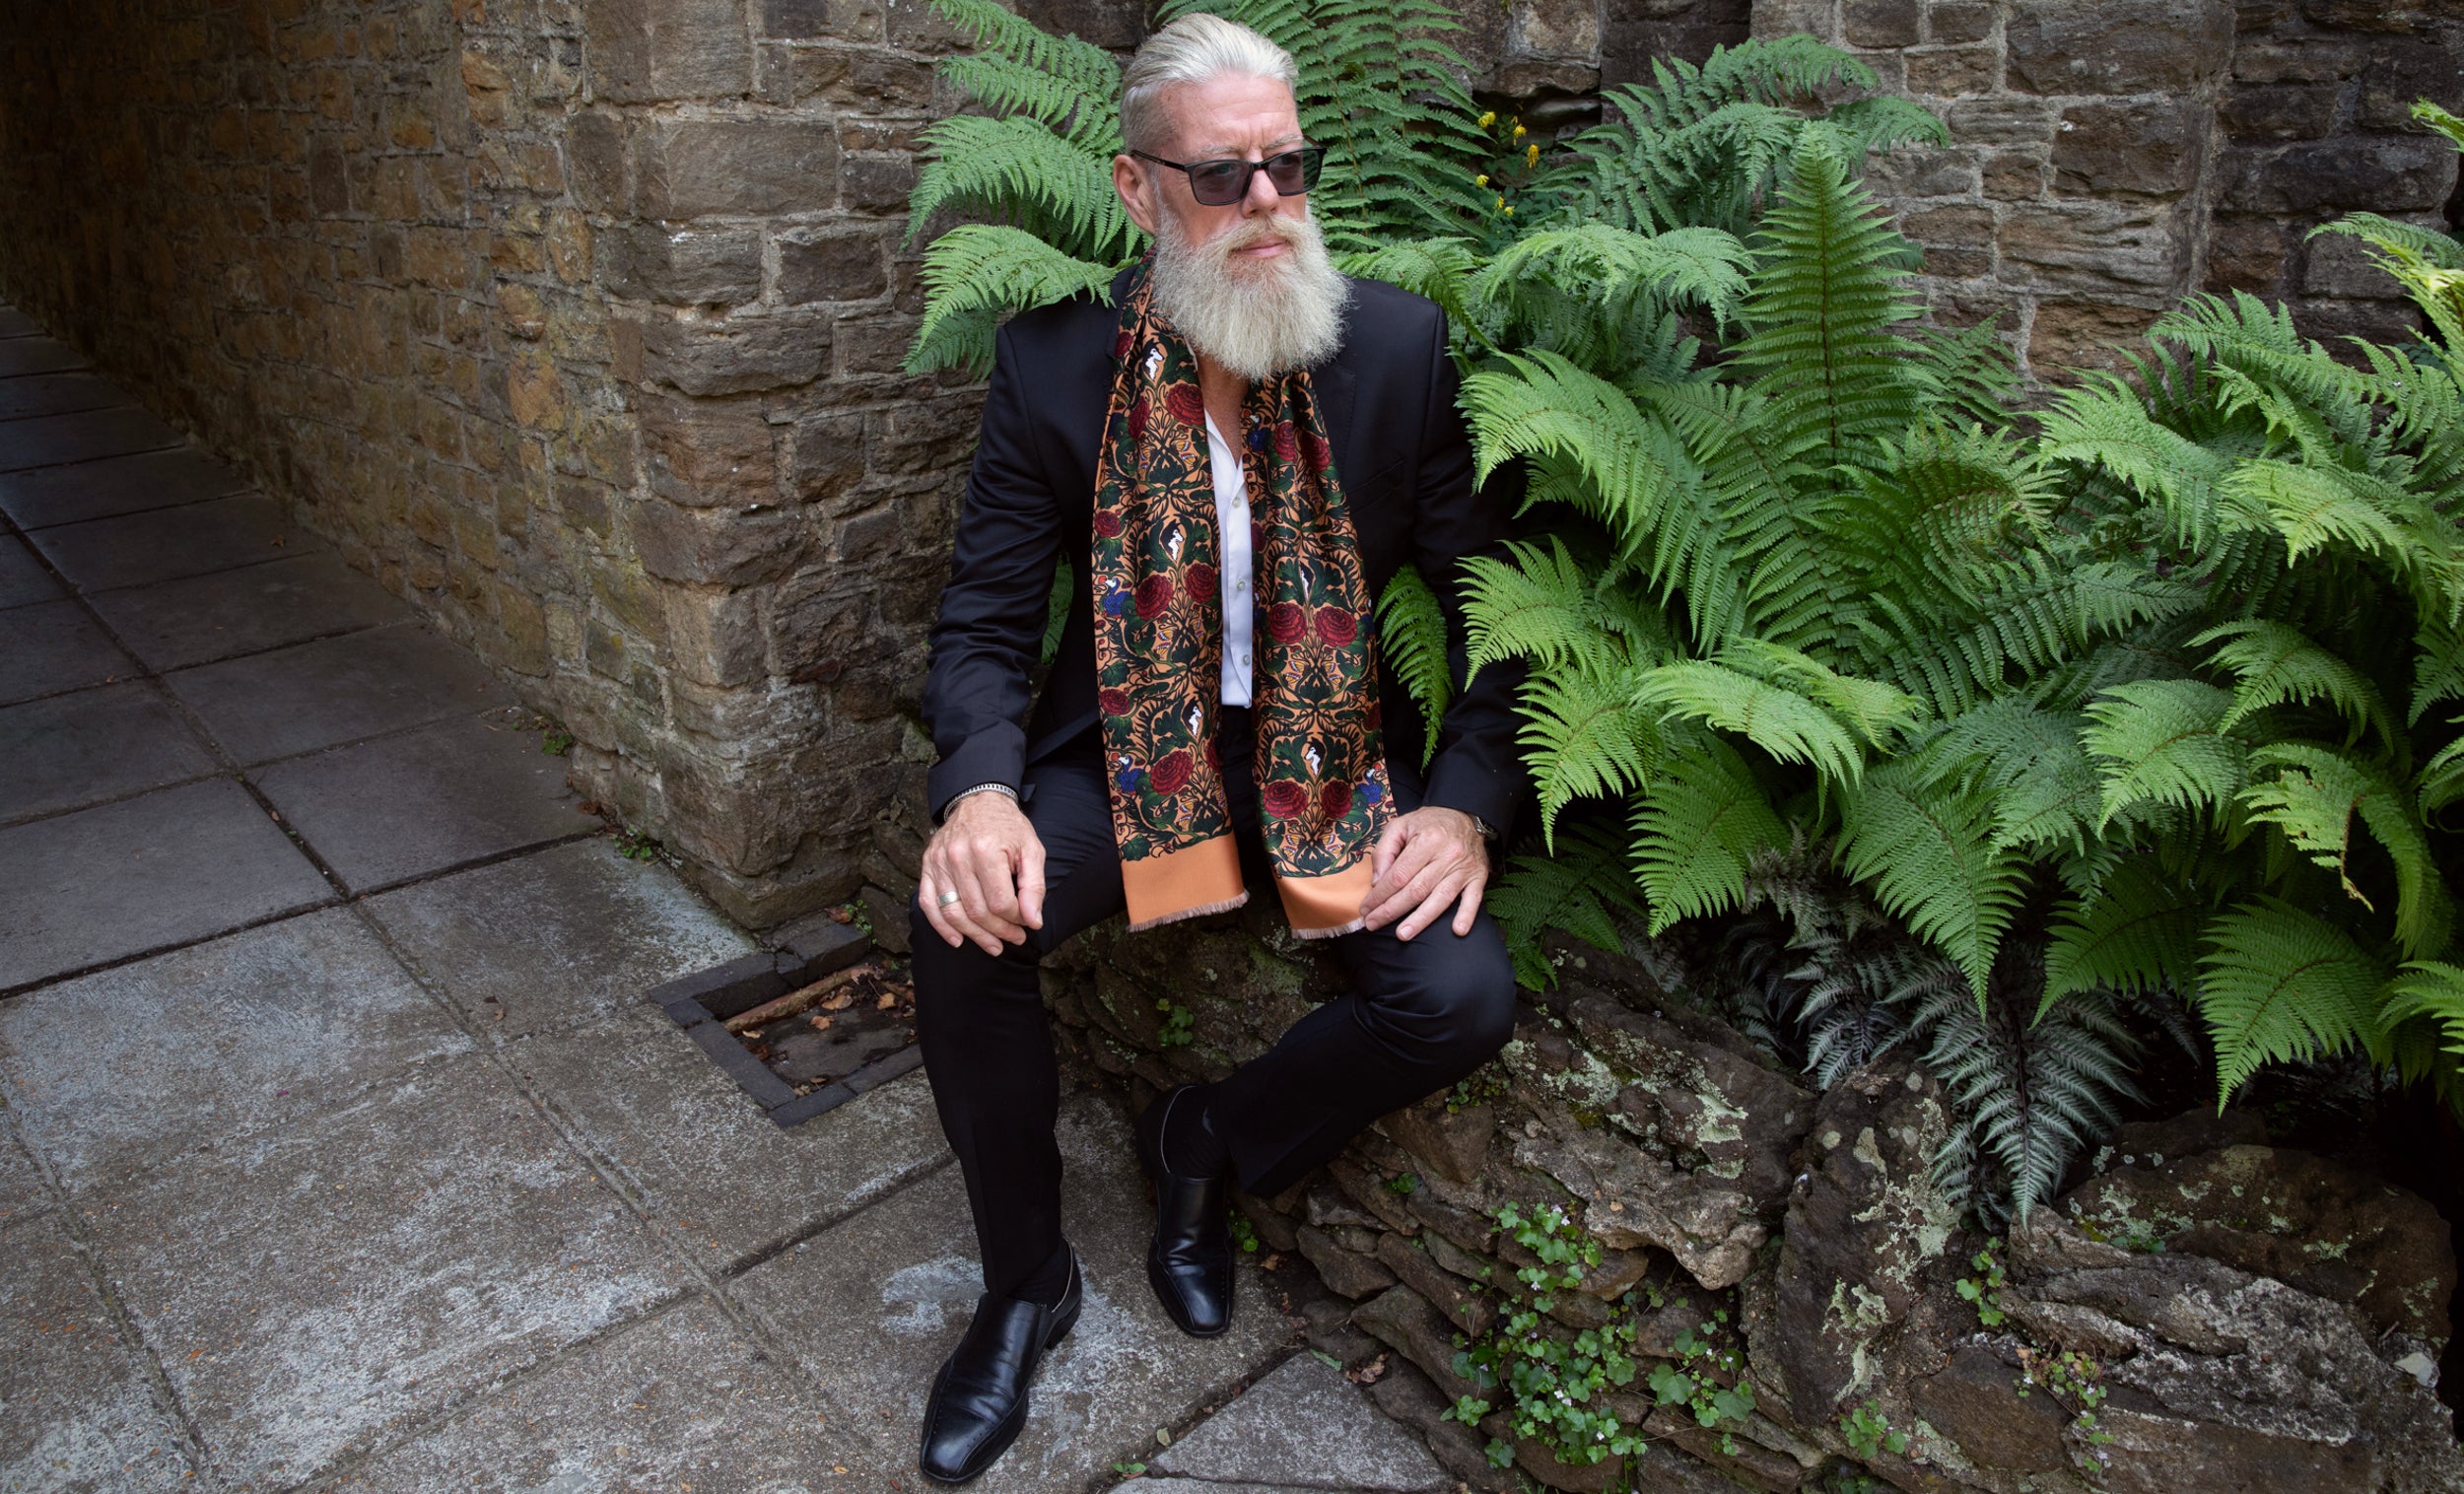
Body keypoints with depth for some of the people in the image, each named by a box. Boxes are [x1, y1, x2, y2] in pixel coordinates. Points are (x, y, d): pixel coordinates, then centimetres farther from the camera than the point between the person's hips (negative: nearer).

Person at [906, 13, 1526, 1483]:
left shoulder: (1401, 345, -9)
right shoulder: (1054, 364, -8)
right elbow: (985, 619, -4)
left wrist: (1466, 803, -17)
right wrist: (980, 789, -25)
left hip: (1335, 745, 1)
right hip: (1132, 741, 0)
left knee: (1463, 996, -22)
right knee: (962, 921, -25)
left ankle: (1207, 1143, 12)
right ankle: (1027, 1279, 4)